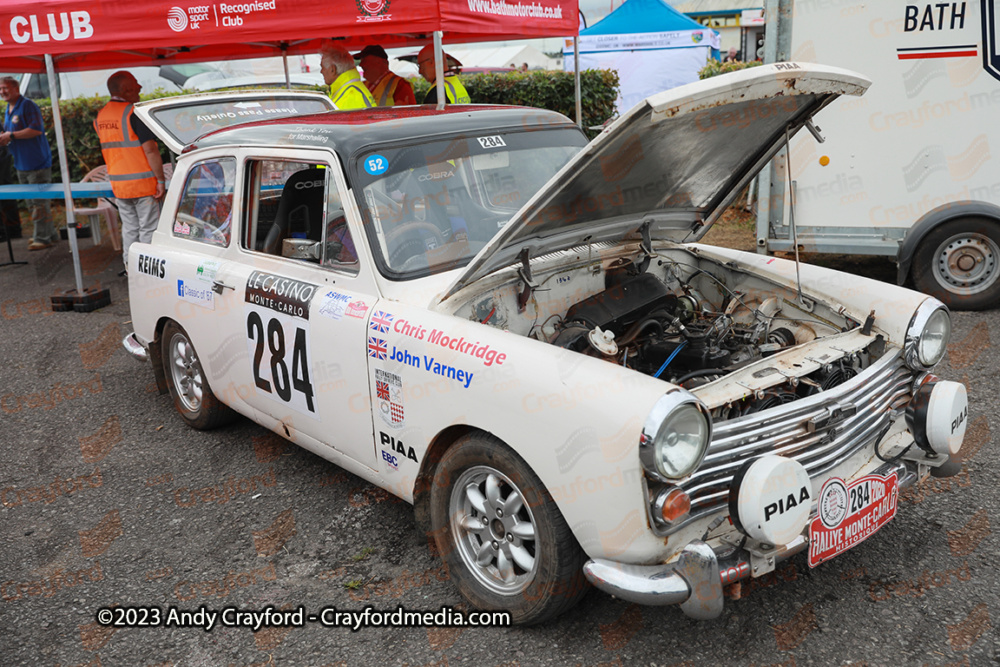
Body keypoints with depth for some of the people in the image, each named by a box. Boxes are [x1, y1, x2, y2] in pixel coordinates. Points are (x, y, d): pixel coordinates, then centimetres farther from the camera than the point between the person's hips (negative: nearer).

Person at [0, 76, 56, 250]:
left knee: (39, 202, -7)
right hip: (21, 164, 10)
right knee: (32, 202, 12)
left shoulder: (27, 106, -11)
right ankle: (49, 234, 19)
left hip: (37, 163, -9)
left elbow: (36, 130, -22)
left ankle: (42, 238, -2)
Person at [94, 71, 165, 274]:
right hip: (143, 183, -7)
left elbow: (107, 148, 17)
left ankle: (130, 268, 19)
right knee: (148, 229, 1)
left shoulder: (100, 116, 9)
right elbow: (150, 149, -18)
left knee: (129, 228, 15)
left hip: (118, 184, 7)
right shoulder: (133, 113, -14)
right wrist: (161, 180, -14)